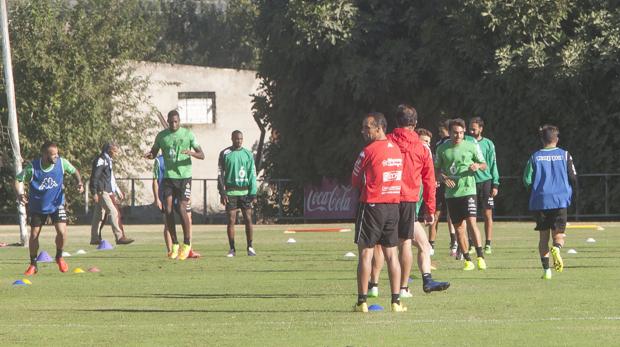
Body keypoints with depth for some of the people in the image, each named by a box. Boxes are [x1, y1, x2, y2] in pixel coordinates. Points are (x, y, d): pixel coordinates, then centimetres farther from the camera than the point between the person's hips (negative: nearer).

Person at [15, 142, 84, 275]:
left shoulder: (61, 163, -15)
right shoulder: (32, 167, -22)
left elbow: (74, 171, 5)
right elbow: (18, 180, -14)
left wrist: (80, 183, -13)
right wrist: (19, 195, -32)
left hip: (56, 204, 1)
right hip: (37, 207, -1)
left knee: (62, 232, -16)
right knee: (34, 235, -1)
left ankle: (59, 257, 12)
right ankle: (33, 265, 20)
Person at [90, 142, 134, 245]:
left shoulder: (108, 160, 20)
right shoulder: (101, 160, -11)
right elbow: (94, 177, -16)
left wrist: (118, 191, 32)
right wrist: (94, 193, -20)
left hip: (109, 192, 10)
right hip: (102, 192, -10)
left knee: (99, 215, 11)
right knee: (114, 212, -14)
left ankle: (95, 239, 14)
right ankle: (119, 237, -17)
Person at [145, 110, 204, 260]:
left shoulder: (188, 134, 0)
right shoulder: (162, 136, 7)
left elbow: (202, 155, 0)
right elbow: (154, 153, 18)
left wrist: (192, 153, -23)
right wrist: (149, 155, -7)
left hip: (184, 177, -3)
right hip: (168, 177, 3)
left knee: (182, 209, -12)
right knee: (168, 210, -6)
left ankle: (187, 244, 1)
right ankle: (174, 245, 5)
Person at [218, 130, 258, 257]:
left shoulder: (248, 154, 8)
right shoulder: (225, 154, 3)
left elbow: (252, 175, 8)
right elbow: (220, 174, 3)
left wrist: (253, 193, 0)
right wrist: (222, 193, -6)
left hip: (245, 191, 1)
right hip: (230, 193, -1)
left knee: (248, 219, -2)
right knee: (231, 220, -3)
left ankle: (250, 247, 6)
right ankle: (232, 249, 4)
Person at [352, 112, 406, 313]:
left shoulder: (369, 151, -12)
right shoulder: (396, 150, 9)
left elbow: (355, 181, -3)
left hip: (371, 204, -6)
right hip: (393, 206, 6)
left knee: (365, 253, -2)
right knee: (391, 254, 8)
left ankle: (362, 301, -3)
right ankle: (396, 301, 5)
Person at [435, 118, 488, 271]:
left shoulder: (471, 146, 1)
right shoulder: (442, 149, 6)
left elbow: (484, 165, 10)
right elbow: (436, 169, 13)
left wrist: (477, 166, -13)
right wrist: (444, 178, -7)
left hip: (468, 190, -3)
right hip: (451, 193, 3)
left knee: (471, 221, -19)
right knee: (459, 228, 5)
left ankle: (480, 257, -17)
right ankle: (468, 261, 13)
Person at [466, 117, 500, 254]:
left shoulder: (488, 144, 4)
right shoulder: (466, 141, 4)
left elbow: (493, 164, 5)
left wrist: (495, 184, -1)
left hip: (485, 181, -1)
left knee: (487, 214, 0)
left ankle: (488, 244, 3)